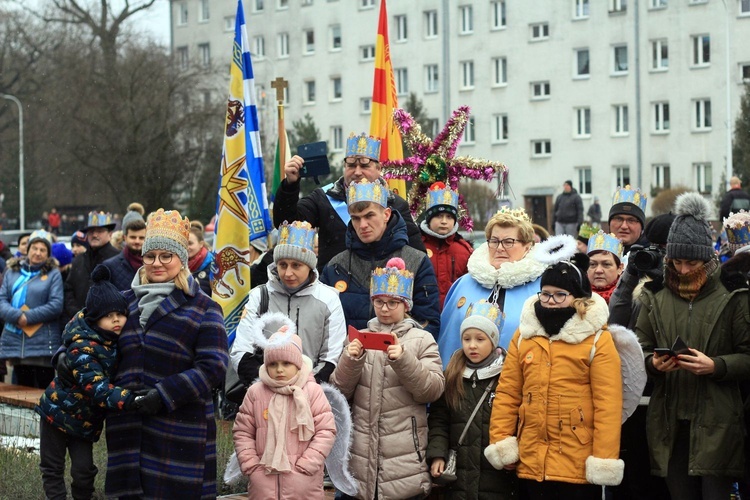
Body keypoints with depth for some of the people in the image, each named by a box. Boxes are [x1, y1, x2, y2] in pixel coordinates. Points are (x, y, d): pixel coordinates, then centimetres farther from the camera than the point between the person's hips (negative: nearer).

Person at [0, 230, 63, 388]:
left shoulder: (53, 274, 3)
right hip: (15, 341, 3)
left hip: (43, 344, -3)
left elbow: (56, 305, -8)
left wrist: (28, 317, -14)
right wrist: (17, 316, -15)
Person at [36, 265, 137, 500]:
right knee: (52, 468, 6)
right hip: (58, 410, -5)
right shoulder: (82, 347, -29)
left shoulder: (113, 339, -6)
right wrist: (128, 399, -52)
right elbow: (96, 387, -39)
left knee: (84, 469, 0)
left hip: (85, 418, 5)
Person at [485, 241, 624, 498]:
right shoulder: (524, 334, 10)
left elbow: (608, 404, -9)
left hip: (579, 466, -4)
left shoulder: (598, 339, -3)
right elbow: (507, 393, 9)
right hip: (531, 461, 4)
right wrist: (500, 443, 1)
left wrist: (604, 461, -14)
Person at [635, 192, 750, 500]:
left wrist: (715, 366, -17)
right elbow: (639, 349, 13)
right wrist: (653, 363, -8)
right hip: (670, 421, 3)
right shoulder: (655, 297, 11)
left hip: (716, 423, -3)